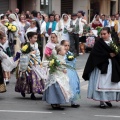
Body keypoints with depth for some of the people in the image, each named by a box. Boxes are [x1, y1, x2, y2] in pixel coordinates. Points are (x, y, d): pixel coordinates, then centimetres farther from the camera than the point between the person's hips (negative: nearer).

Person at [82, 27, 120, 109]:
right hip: (102, 66, -4)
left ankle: (108, 99, 23)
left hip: (112, 66, 4)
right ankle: (102, 101, 1)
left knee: (112, 83, 6)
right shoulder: (99, 43, -3)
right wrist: (108, 55, -16)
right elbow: (96, 53, -13)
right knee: (102, 83, -5)